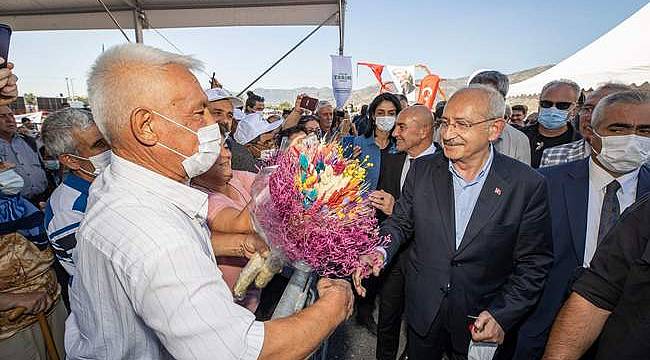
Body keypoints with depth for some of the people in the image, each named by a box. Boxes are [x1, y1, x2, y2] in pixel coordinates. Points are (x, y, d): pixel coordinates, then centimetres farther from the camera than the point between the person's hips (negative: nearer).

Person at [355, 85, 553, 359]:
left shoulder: (527, 185, -13)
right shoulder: (422, 170, -8)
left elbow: (534, 263, -8)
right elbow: (401, 222, -1)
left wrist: (502, 314, -15)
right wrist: (380, 252, -19)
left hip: (482, 317, -1)